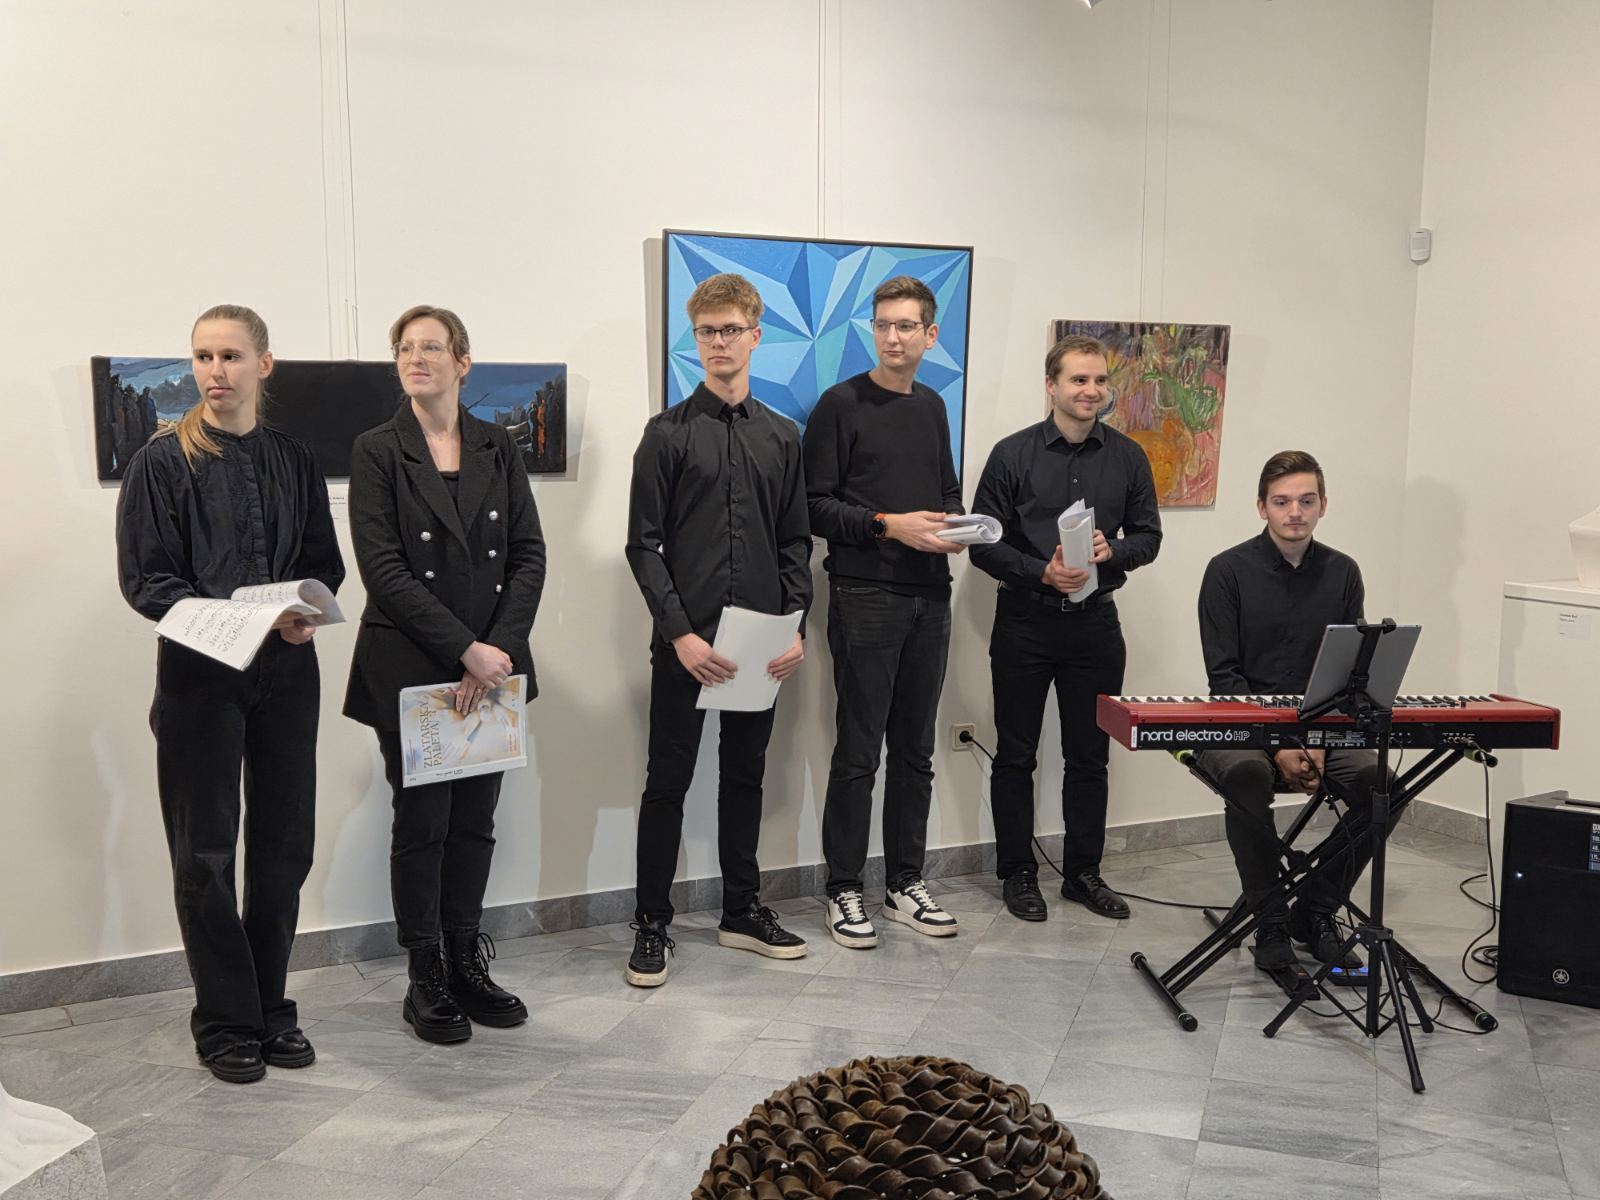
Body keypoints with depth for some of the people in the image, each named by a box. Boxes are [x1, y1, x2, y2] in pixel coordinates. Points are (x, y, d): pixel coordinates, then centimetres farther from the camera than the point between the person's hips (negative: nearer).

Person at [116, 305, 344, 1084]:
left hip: (286, 671, 3)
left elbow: (325, 563, 9)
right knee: (204, 853, 5)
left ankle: (270, 1006, 25)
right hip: (200, 675, -3)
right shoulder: (162, 462, -3)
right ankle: (225, 1020, 19)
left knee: (284, 845, 9)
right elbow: (144, 579, -6)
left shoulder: (294, 462, 8)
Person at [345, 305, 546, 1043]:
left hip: (493, 667, 3)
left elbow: (529, 555, 2)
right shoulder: (378, 451, -3)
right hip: (411, 670, -3)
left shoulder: (497, 448, 8)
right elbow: (383, 568, -11)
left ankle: (468, 966, 25)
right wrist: (465, 650, -17)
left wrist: (500, 647, -11)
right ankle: (426, 982, 19)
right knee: (422, 823, 5)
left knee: (475, 820, 10)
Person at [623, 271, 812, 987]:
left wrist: (795, 626, -1)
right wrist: (681, 633, -14)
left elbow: (795, 543, 11)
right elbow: (643, 545, -5)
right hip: (686, 640, -4)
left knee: (746, 776, 14)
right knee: (668, 781, 3)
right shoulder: (669, 433, -1)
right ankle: (652, 925, 14)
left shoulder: (781, 437, 10)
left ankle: (742, 911, 26)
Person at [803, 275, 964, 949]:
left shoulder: (932, 408, 16)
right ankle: (844, 890, 10)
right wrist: (888, 525, -17)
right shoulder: (842, 405, -4)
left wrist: (954, 526, 3)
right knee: (858, 752, -1)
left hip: (929, 597, 6)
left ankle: (905, 884, 21)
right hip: (865, 596, -6)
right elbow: (815, 506, -8)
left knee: (914, 750, 11)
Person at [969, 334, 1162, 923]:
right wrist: (1041, 572, -18)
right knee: (1015, 756, 6)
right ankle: (1017, 874, 19)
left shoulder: (1127, 457, 5)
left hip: (1095, 622, 3)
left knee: (1089, 757, 10)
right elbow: (984, 542, -4)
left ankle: (1083, 872, 24)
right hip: (1025, 623, -2)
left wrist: (1112, 551, -12)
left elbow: (1147, 535, 10)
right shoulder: (1014, 454, -3)